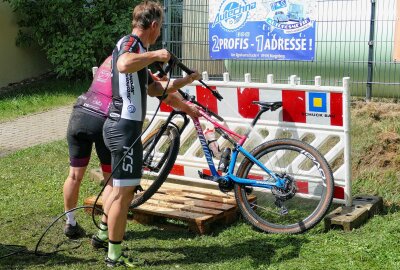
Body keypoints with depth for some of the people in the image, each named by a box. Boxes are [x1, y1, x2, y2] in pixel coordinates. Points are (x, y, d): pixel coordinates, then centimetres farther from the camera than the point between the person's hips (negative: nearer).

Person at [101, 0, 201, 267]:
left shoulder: (137, 48, 20)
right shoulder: (130, 42, -12)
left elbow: (156, 89, 26)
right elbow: (123, 65, -39)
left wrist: (187, 80, 29)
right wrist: (156, 55, -25)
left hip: (121, 126, 11)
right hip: (125, 128, -11)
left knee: (122, 188, 23)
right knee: (124, 192, -3)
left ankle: (104, 233, 37)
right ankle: (114, 256, 7)